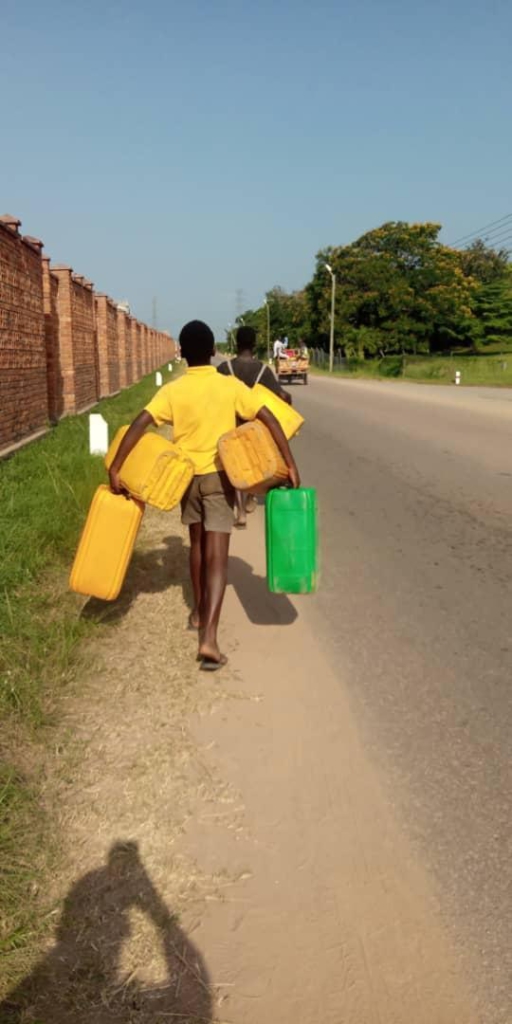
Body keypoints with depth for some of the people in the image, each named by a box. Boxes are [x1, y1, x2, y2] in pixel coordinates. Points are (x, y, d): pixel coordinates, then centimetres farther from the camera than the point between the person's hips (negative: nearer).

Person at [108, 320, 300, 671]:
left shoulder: (173, 390, -4)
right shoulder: (231, 386, -6)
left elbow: (140, 424, -14)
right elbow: (269, 420, -11)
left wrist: (115, 468, -12)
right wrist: (290, 464, -8)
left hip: (187, 476, 3)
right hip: (219, 476, -2)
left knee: (197, 544, 24)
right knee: (217, 557, -6)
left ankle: (199, 610, 40)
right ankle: (209, 638, -17)